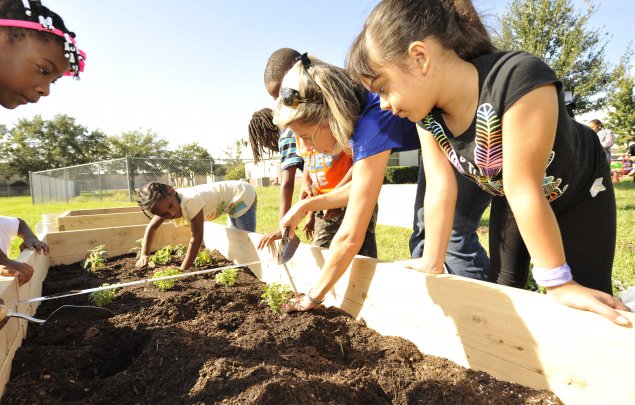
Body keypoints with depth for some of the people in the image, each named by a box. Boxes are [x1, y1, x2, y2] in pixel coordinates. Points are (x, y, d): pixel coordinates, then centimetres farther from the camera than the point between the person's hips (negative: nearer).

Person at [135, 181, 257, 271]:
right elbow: (152, 227, 4)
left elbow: (197, 238, -34)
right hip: (232, 203, 9)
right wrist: (144, 255, -4)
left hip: (243, 194, -8)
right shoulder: (165, 199, -11)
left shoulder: (190, 200, -38)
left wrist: (182, 270, -31)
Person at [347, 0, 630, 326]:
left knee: (585, 312, 1)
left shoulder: (519, 79, -41)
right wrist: (432, 265, -16)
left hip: (578, 193, -4)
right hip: (508, 200, 5)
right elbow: (440, 188, -19)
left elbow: (524, 189, -38)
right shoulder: (426, 111, -21)